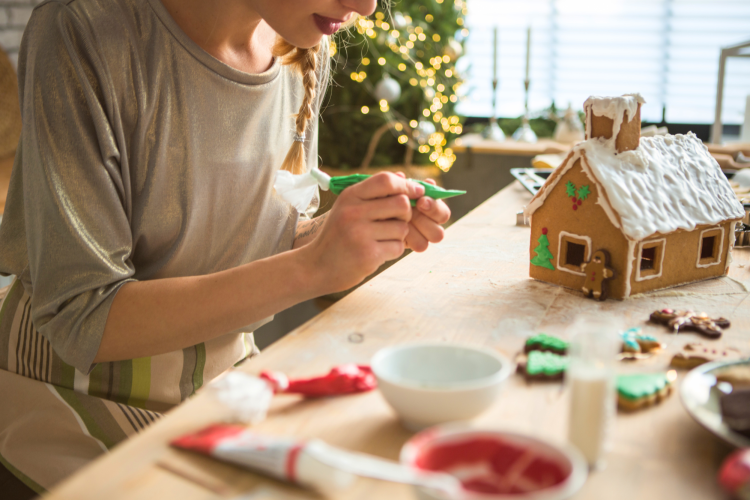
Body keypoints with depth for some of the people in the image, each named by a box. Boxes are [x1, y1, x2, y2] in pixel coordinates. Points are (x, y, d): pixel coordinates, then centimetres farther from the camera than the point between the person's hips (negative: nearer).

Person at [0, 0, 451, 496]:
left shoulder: (304, 51, -3)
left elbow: (265, 242, 7)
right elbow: (80, 321, -24)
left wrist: (376, 225, -12)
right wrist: (312, 267, -32)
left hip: (224, 371, 5)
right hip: (82, 393, -5)